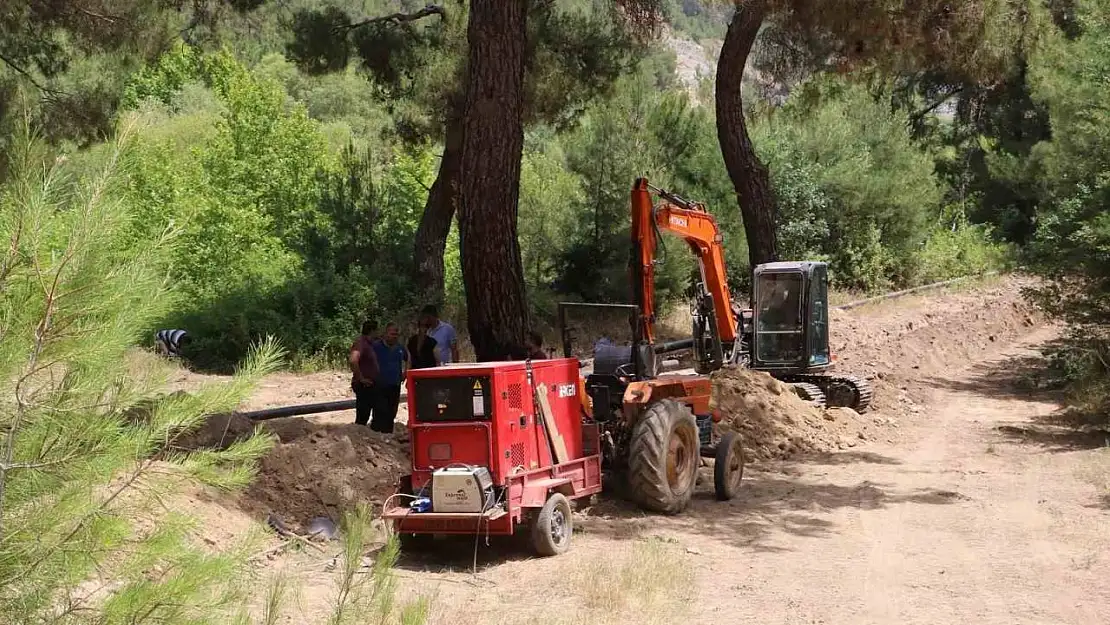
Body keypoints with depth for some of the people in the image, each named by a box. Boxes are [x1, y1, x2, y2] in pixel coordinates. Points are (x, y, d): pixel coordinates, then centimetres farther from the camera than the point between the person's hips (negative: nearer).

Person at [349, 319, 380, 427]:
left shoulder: (369, 343, 13)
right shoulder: (360, 342, -17)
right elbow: (352, 361, -34)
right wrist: (361, 378, -25)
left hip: (369, 386, 10)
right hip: (364, 386, -10)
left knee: (364, 416, 16)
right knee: (362, 417, -7)